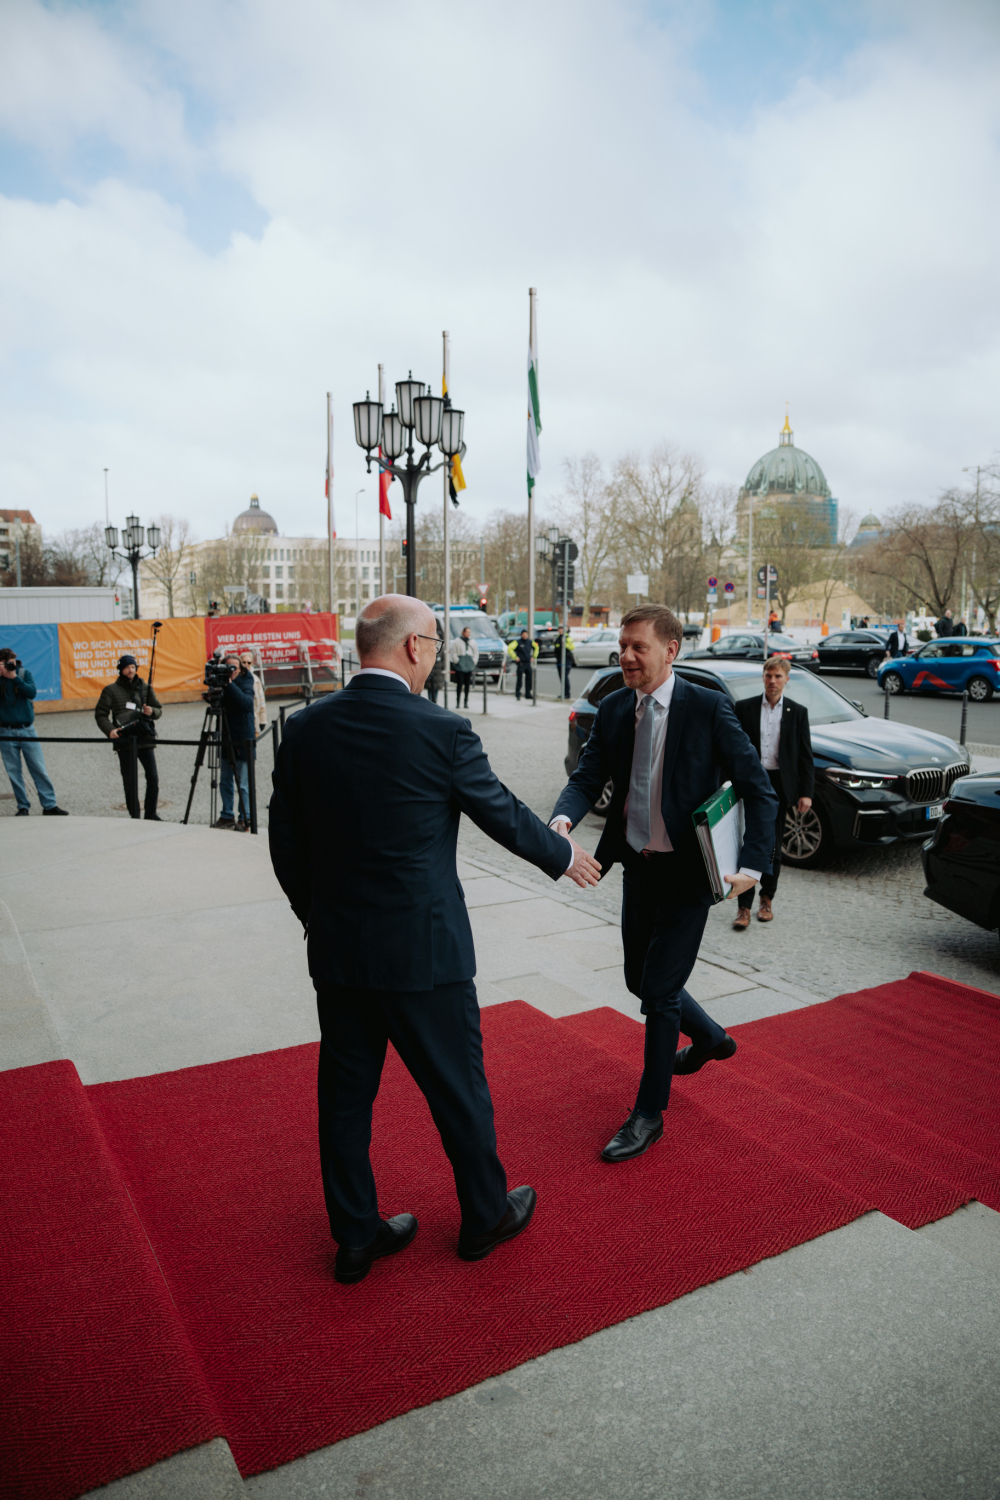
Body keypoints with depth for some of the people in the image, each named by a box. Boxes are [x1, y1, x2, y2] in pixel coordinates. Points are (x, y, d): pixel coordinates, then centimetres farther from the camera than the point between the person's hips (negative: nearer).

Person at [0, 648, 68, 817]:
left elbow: (32, 692, -11)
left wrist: (14, 677, -17)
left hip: (27, 730, 0)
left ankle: (49, 805, 2)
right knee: (14, 773, 4)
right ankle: (23, 807, 14)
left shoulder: (24, 673, 4)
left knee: (39, 769, -2)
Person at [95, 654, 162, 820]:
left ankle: (151, 814, 13)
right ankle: (134, 816, 11)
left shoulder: (145, 687, 10)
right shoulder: (111, 690, 4)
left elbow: (159, 709, 12)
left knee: (153, 777, 0)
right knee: (129, 780, 2)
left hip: (145, 739, 2)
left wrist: (152, 712, -11)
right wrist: (109, 730, -14)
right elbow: (100, 714, 3)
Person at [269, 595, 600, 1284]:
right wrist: (564, 855, 15)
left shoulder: (306, 729, -2)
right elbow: (504, 814, -4)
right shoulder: (442, 730, -17)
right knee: (459, 1089, 15)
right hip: (423, 949, -5)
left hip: (336, 950, 5)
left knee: (346, 1093, 17)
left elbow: (285, 844, 4)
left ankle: (356, 1236, 33)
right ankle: (486, 1217, 35)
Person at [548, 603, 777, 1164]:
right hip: (637, 867, 6)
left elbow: (758, 790, -11)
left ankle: (649, 1114, 19)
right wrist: (563, 818, -25)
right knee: (641, 979, 19)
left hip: (687, 873, -6)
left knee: (659, 991, -1)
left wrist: (754, 865, -19)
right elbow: (589, 777, -3)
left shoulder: (708, 708, -14)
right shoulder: (613, 709, 1)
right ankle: (710, 1038, 49)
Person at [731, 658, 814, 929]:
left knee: (773, 846, 10)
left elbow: (805, 756, 5)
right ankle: (744, 907, -1)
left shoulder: (797, 712, 6)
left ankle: (767, 899, 26)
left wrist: (806, 792, -1)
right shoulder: (745, 708, 3)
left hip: (780, 785, 1)